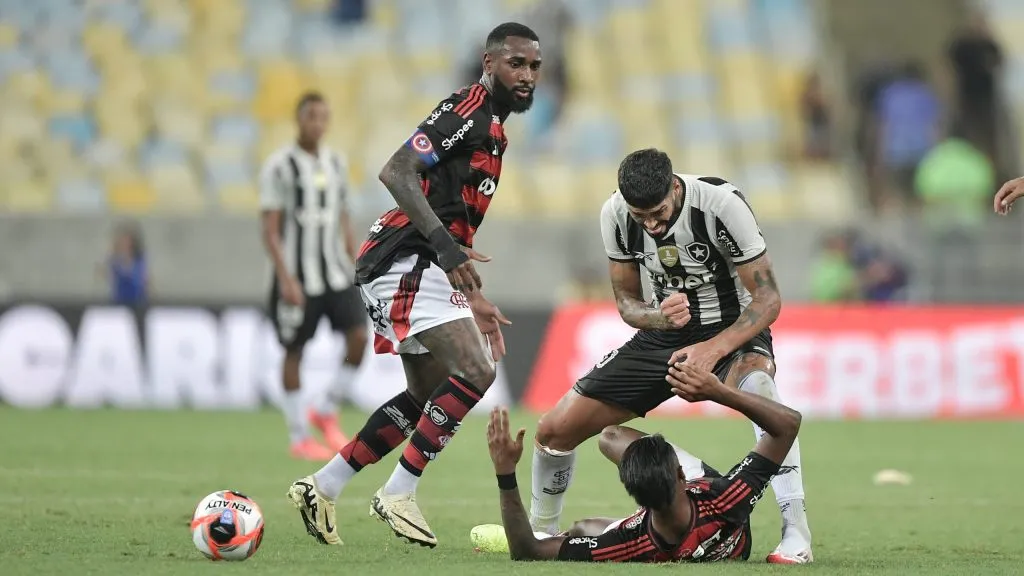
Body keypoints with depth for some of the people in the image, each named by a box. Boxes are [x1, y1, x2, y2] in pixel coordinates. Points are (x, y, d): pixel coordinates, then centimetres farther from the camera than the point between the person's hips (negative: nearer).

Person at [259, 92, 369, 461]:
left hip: (336, 274, 5)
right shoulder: (279, 166, -7)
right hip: (298, 276, -5)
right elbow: (270, 230, -10)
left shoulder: (336, 164, 11)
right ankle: (300, 438, 11)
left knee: (360, 337, -10)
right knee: (294, 352, 2)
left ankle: (326, 411, 8)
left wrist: (357, 270, 14)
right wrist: (285, 278, -18)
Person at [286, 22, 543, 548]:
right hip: (407, 263, -11)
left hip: (419, 268, 11)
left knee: (430, 395, 14)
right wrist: (445, 244, -30)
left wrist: (474, 299, 26)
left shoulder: (493, 130, 21)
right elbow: (396, 172, -23)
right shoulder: (467, 110, -11)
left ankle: (321, 488, 16)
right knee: (474, 372, -18)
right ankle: (398, 494, -11)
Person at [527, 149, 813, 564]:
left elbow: (768, 300, -22)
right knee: (555, 430, -3)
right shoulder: (615, 215, -14)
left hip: (733, 329, -4)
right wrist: (659, 316, -26)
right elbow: (626, 301, -1)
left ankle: (796, 534, -38)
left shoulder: (722, 203, -27)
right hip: (664, 332, 4)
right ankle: (541, 531, 27)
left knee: (756, 387, -42)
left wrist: (713, 350, -37)